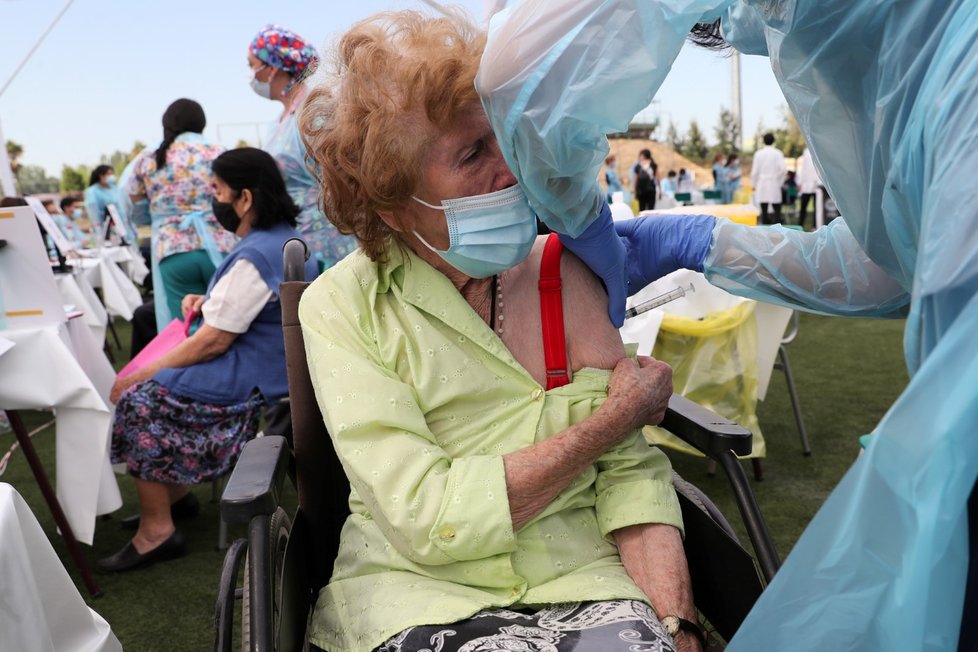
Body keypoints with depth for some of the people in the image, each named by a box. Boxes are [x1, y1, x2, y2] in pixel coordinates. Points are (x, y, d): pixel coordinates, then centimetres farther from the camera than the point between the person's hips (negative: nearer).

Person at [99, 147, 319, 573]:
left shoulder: (256, 256, -24)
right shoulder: (285, 237, 8)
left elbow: (212, 342, -22)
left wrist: (140, 375, -12)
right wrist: (212, 302, 6)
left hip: (251, 381, -10)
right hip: (270, 363, 10)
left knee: (136, 399, -5)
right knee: (149, 382, 16)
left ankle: (157, 530, 2)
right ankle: (174, 493, 24)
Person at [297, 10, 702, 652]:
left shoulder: (565, 269, 0)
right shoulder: (342, 307, -8)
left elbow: (629, 470, 0)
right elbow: (430, 520, -16)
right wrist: (617, 416, -12)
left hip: (580, 576, 3)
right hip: (420, 592, -2)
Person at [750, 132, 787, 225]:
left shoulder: (758, 153, 1)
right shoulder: (777, 153, -3)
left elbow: (755, 171, 1)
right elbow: (783, 168, -10)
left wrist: (754, 184, 12)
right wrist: (780, 181, 5)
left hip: (762, 185, 1)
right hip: (774, 184, -1)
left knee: (764, 211, 3)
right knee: (777, 211, 3)